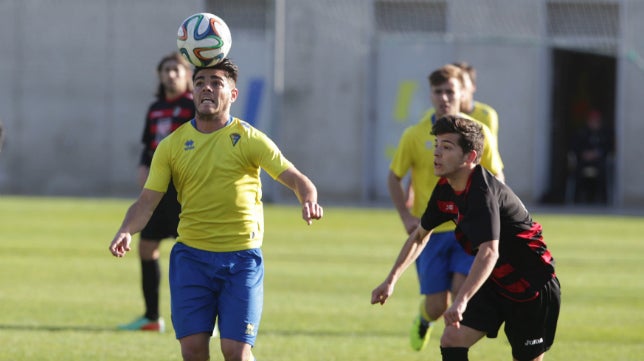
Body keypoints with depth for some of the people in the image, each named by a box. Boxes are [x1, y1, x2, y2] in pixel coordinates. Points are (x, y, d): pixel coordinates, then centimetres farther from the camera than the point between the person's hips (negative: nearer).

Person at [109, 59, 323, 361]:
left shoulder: (249, 139, -1)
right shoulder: (172, 145, 5)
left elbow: (295, 178, -6)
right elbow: (146, 201, 2)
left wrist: (309, 200, -29)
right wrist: (126, 232, -18)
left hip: (241, 257, -2)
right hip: (191, 256, 2)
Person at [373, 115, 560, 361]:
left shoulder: (483, 192, -29)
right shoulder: (445, 189, -1)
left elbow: (489, 253, -44)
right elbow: (420, 235, 17)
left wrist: (461, 301, -55)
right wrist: (391, 280, 9)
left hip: (532, 286, -8)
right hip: (495, 285, 8)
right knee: (452, 341, -9)